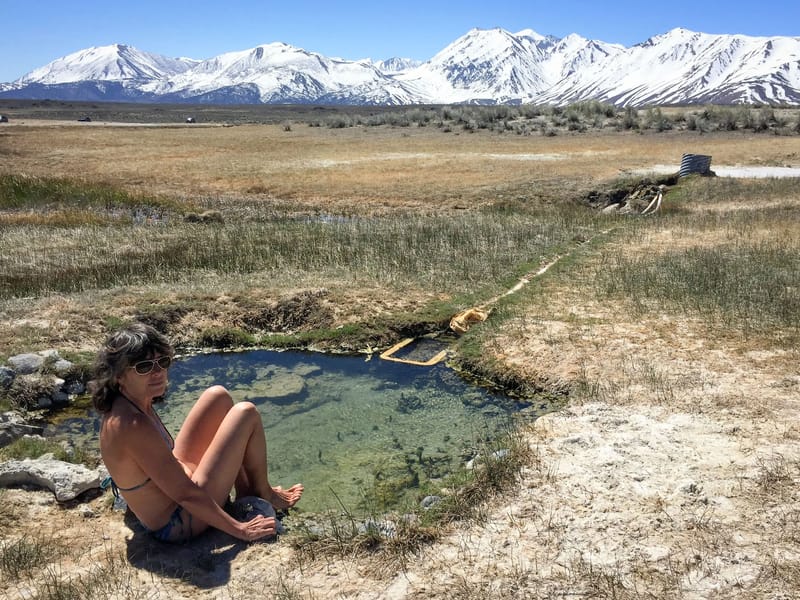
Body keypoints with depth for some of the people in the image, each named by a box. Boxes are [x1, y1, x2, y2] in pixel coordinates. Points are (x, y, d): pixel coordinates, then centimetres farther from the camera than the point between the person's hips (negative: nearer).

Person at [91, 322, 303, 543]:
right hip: (178, 524, -9)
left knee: (218, 396, 9)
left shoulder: (122, 405, -4)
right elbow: (186, 495, -28)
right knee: (246, 414, -9)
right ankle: (263, 495, 16)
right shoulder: (133, 425, -33)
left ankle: (245, 491, 18)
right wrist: (240, 530, -20)